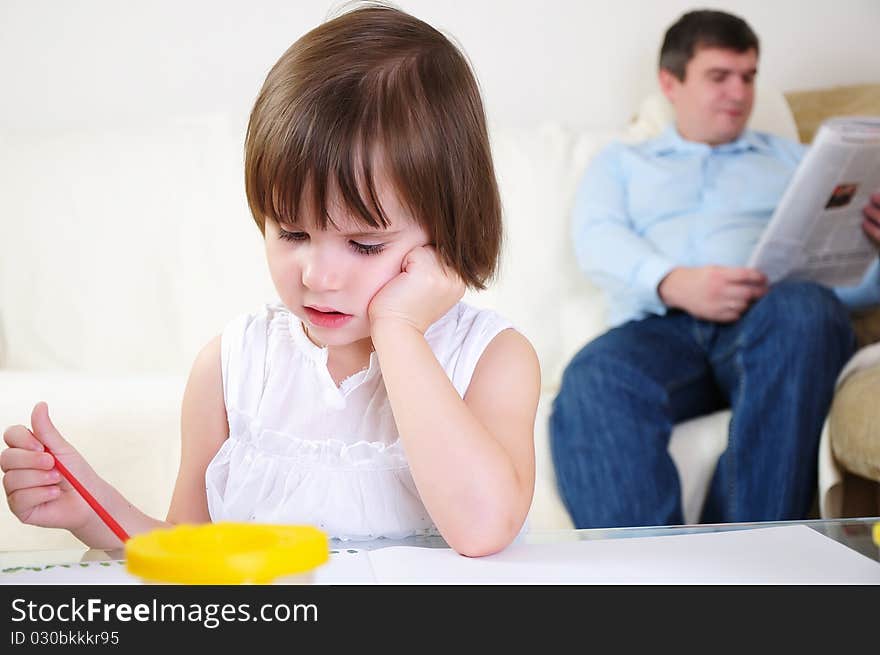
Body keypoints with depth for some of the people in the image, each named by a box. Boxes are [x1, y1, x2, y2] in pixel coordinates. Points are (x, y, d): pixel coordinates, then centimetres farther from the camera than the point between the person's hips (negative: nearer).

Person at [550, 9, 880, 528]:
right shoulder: (621, 162, 29)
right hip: (659, 325, 0)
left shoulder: (791, 159, 30)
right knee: (592, 383, -35)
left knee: (805, 307, -36)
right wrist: (673, 283, -15)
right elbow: (596, 238, 7)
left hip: (774, 321, 1)